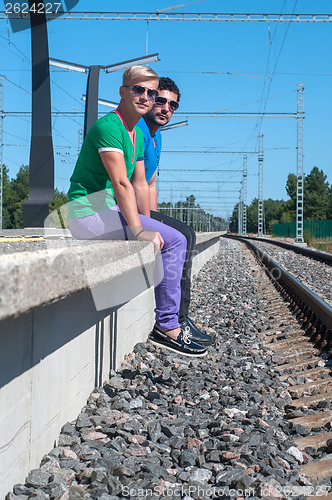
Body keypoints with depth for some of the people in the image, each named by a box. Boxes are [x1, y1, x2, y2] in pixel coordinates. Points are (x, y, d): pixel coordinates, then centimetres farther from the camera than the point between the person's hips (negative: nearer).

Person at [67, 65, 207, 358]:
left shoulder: (138, 134, 16)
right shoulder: (109, 126, -15)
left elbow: (140, 185, 15)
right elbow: (121, 183, -24)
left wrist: (150, 226, 9)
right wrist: (139, 230, -27)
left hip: (106, 211, 11)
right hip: (89, 213, -11)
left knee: (171, 236, 18)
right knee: (173, 240, -17)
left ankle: (169, 322, 21)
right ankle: (167, 327, -11)